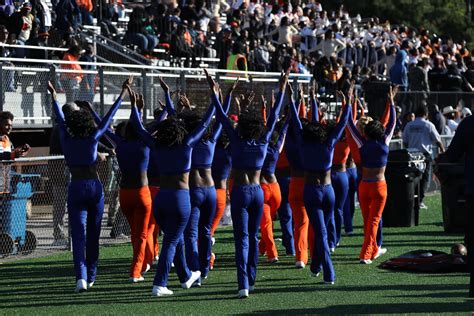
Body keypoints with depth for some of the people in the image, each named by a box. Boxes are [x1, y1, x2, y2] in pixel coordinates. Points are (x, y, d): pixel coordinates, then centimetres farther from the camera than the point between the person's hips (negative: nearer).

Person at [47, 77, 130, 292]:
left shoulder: (66, 140, -2)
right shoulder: (92, 139, -5)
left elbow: (60, 120, 13)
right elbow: (109, 118, 0)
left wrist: (54, 98, 29)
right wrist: (123, 94, 7)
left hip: (75, 189, 0)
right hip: (94, 187, 0)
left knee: (78, 234, -6)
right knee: (93, 234, 12)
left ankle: (81, 277, -24)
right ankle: (90, 277, 20)